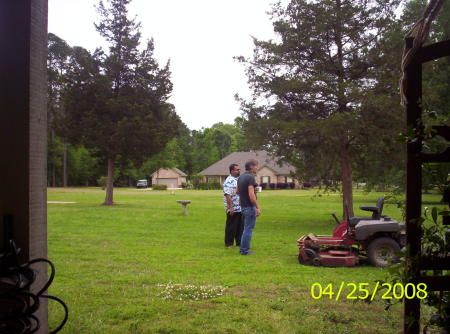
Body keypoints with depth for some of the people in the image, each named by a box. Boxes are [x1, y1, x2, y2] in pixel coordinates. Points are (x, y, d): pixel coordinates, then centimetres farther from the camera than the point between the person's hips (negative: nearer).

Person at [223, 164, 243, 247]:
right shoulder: (229, 181, -15)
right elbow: (227, 195, -21)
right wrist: (231, 207, -24)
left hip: (240, 208, 8)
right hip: (233, 209, -8)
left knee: (240, 226, 12)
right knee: (231, 227, 1)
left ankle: (239, 242, 21)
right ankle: (229, 243, 11)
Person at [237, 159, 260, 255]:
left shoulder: (240, 177, 11)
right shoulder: (250, 177, -17)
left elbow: (237, 191, 21)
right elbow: (251, 194, -24)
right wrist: (257, 207, -21)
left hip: (243, 206, 9)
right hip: (250, 207, -9)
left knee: (246, 228, 19)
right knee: (248, 229, -1)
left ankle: (243, 248, 25)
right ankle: (245, 250, 5)